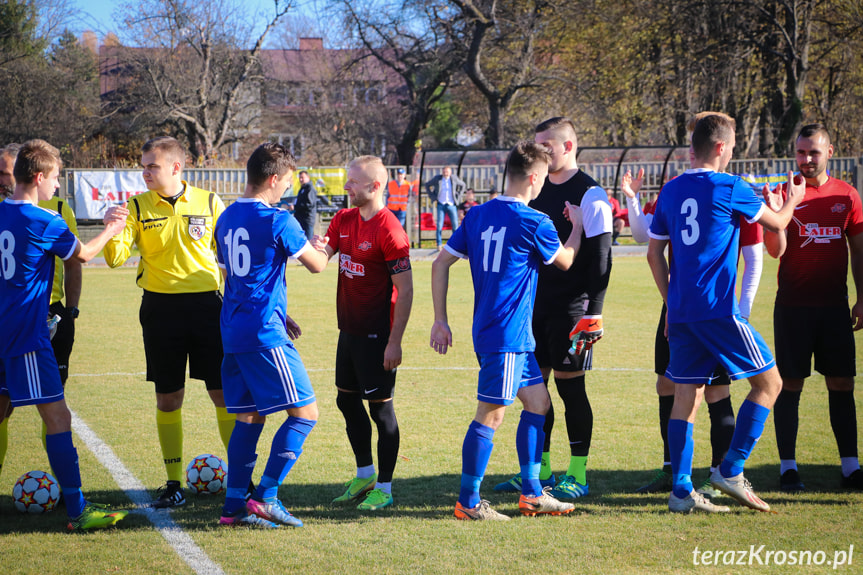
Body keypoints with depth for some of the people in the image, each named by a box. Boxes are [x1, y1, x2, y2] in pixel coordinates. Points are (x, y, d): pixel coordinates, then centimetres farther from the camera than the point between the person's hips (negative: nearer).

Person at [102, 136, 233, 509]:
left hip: (206, 305, -1)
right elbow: (116, 258, -4)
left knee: (224, 393, 0)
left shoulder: (209, 203, 1)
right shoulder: (139, 207, 2)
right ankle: (174, 483, 14)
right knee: (168, 397, 4)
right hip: (160, 307, 1)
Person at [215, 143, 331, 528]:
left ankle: (234, 504, 10)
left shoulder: (227, 218, 13)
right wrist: (322, 249, 21)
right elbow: (317, 265, -3)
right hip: (265, 334, -8)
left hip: (233, 333, 8)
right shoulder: (277, 221, -12)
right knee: (305, 412, -3)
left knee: (249, 417, 14)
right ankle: (266, 497, -6)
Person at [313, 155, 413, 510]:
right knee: (347, 400, 16)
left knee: (380, 406, -1)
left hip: (377, 334, -9)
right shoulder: (343, 220, 8)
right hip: (350, 329, 9)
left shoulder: (389, 231, -17)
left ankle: (384, 488, 8)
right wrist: (316, 249, -21)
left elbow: (405, 288, -17)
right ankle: (364, 476, 31)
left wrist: (395, 341, -19)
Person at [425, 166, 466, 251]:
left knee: (455, 225, -3)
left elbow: (463, 185, 18)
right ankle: (438, 245, 3)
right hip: (441, 205, 0)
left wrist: (458, 196, 9)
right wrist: (433, 196, 5)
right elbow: (427, 185, 14)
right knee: (439, 225, -6)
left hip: (451, 205, 0)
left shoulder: (454, 178, 0)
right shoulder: (437, 179, 0)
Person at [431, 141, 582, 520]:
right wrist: (577, 225, 22)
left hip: (488, 330, 8)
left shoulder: (477, 215, 8)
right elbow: (565, 261, 5)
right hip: (507, 335, -8)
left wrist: (440, 320, 11)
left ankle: (531, 493, 20)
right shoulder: (534, 223, -13)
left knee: (538, 402, 16)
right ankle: (468, 502, 1)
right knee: (491, 414, -4)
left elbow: (441, 263, 8)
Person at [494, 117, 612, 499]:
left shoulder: (590, 194, -9)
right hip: (535, 305, 7)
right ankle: (540, 471, 16)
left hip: (570, 308, -7)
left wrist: (594, 313, -17)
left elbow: (601, 259, -12)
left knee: (570, 384, -3)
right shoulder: (537, 191, 14)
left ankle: (578, 476, 5)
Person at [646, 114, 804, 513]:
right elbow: (776, 223, 8)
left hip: (681, 312, 6)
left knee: (687, 396, 8)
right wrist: (791, 202, 30)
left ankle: (681, 491, 4)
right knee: (768, 382, 6)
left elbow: (654, 253, 14)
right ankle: (730, 471, 0)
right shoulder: (730, 188, -6)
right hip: (718, 310, -6)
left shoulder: (671, 191, 11)